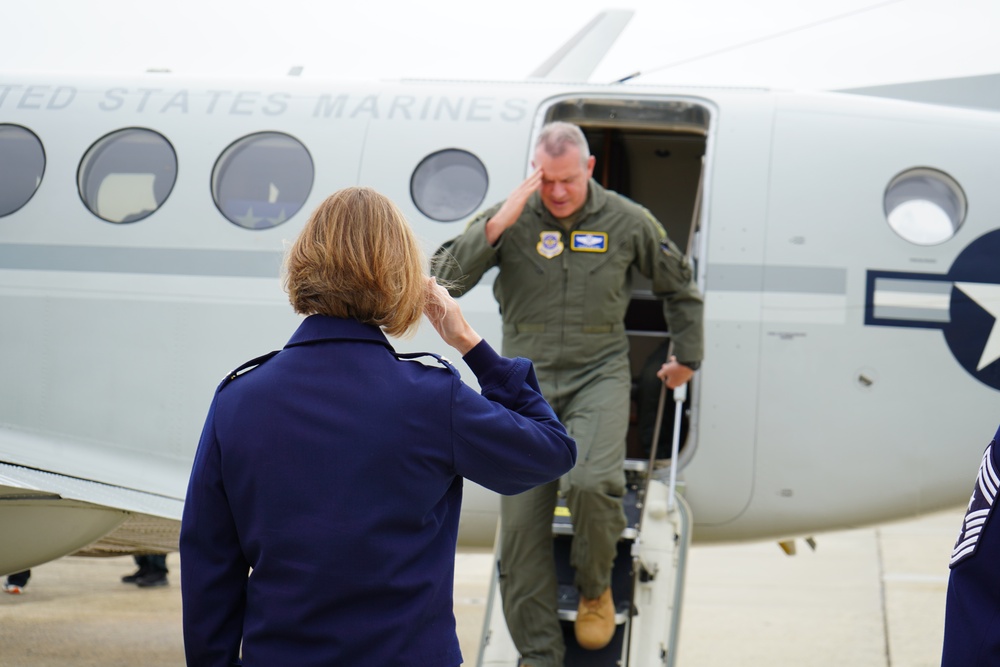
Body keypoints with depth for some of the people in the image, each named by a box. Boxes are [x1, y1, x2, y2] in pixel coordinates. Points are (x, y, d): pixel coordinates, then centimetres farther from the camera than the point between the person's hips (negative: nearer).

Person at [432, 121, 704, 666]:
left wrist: (687, 357, 22)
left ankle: (595, 588, 2)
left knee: (591, 482, -28)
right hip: (528, 381, 1)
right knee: (521, 522, -3)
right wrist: (497, 226, -22)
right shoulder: (508, 219, -2)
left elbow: (679, 287, 16)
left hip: (599, 375, -1)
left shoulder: (627, 222, -1)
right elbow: (446, 280, -13)